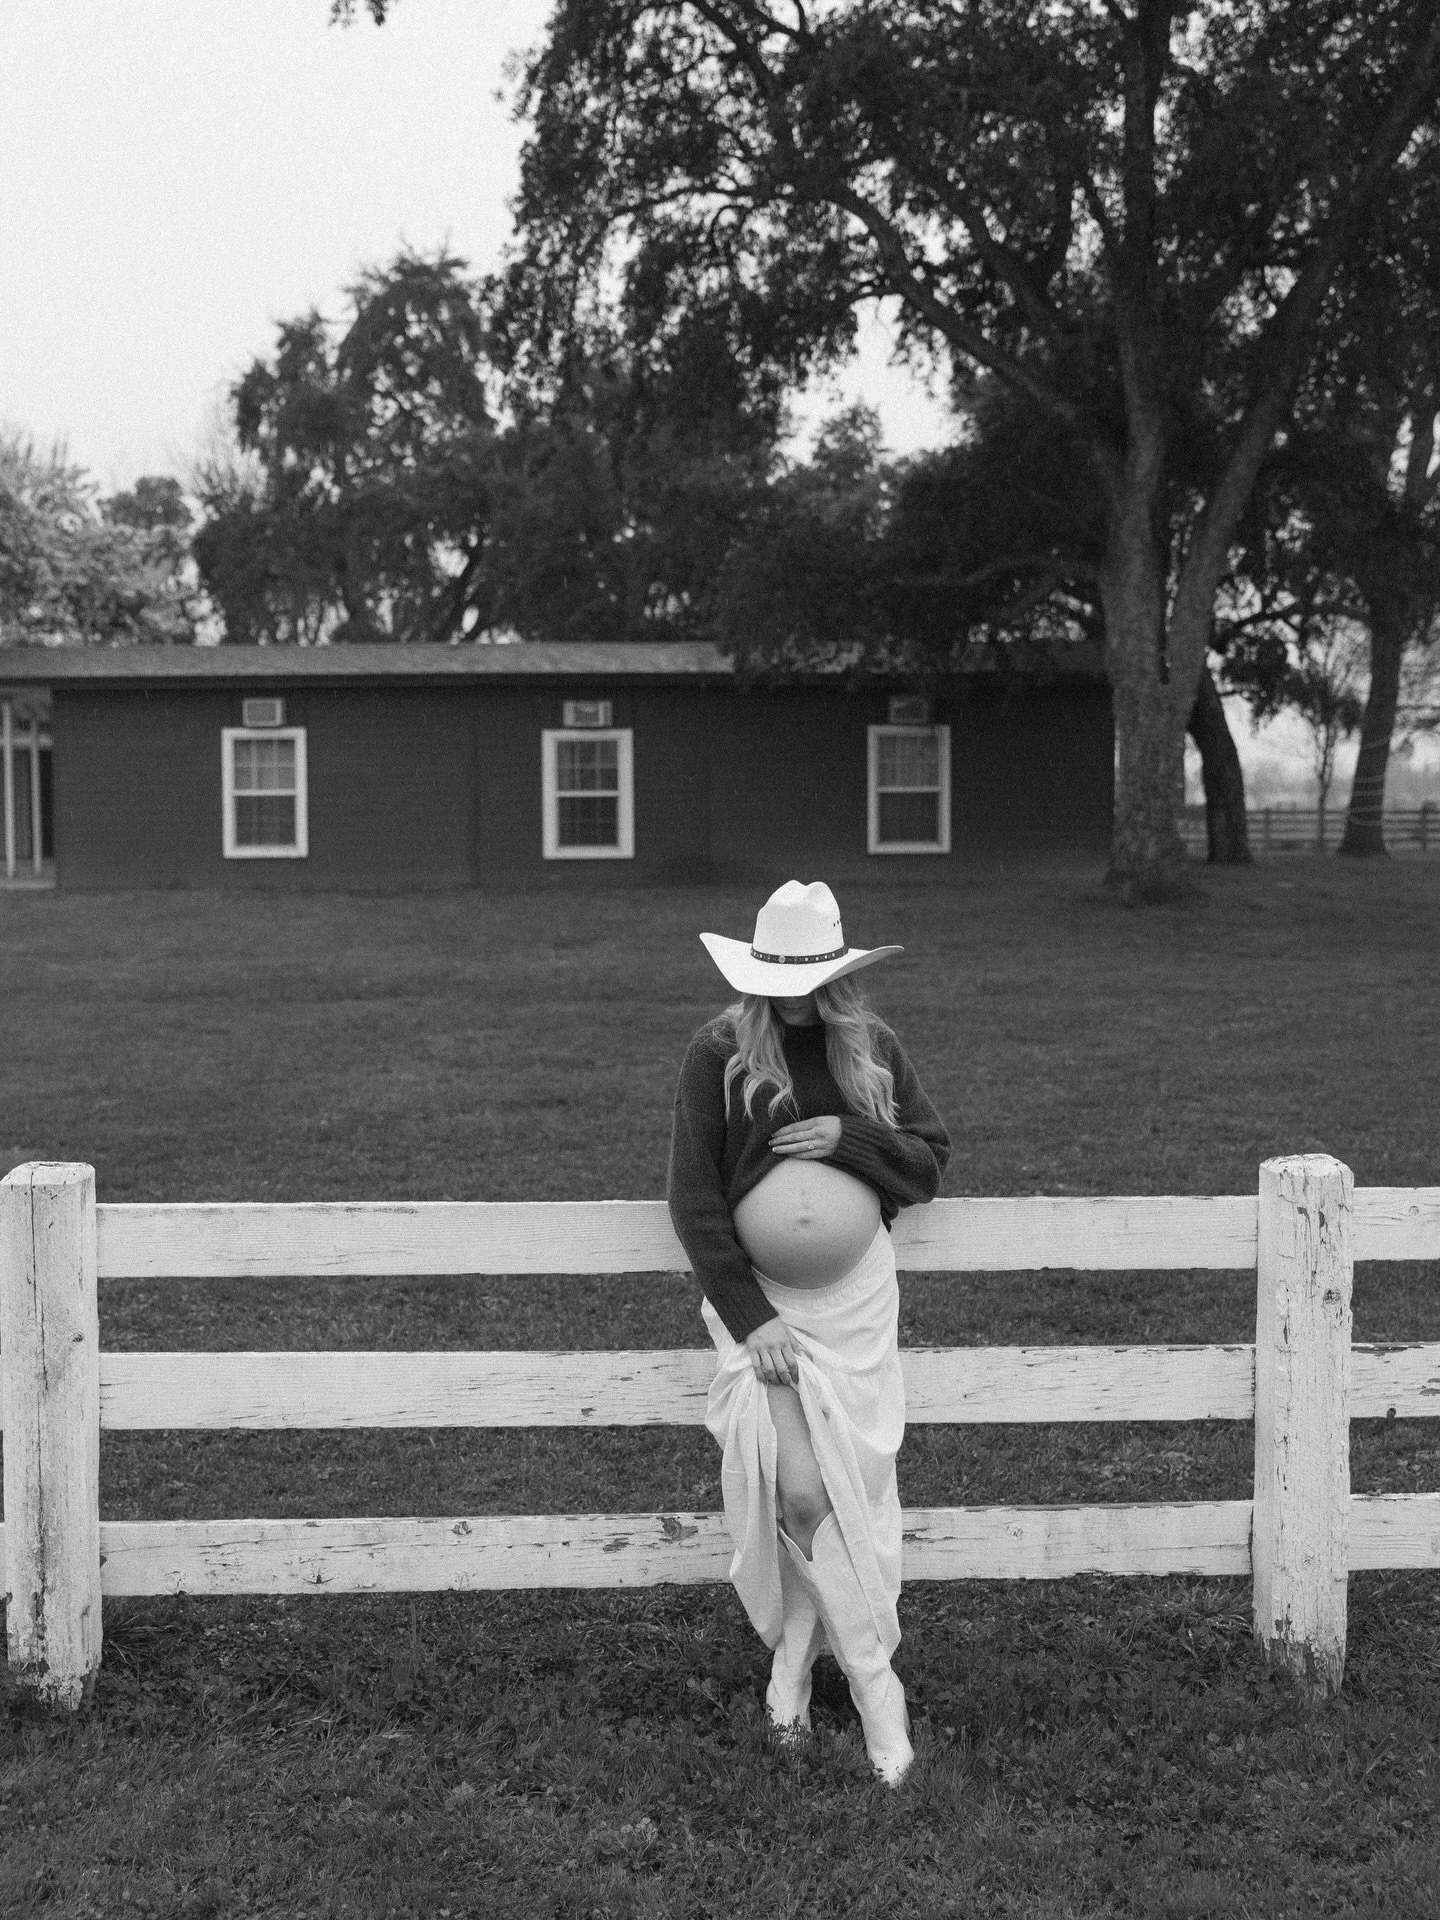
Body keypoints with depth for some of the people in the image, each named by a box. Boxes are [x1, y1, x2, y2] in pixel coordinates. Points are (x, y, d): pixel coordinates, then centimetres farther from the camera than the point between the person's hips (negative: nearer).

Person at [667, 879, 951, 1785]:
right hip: (755, 1294, -2)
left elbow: (931, 1162, 5)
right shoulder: (719, 1054, -6)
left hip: (854, 1290, 2)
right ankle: (874, 1683, 10)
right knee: (800, 1490, -10)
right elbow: (694, 1199, -6)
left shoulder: (874, 1048, 3)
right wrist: (747, 1317, -12)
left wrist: (850, 1139, -14)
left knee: (849, 1488, -1)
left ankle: (795, 1658, 20)